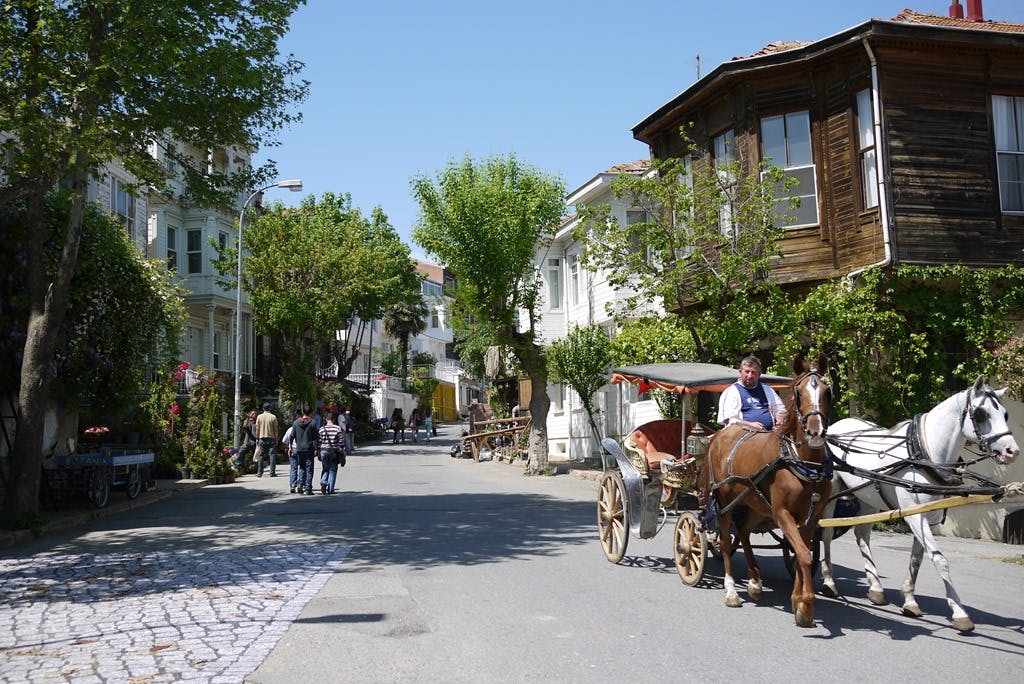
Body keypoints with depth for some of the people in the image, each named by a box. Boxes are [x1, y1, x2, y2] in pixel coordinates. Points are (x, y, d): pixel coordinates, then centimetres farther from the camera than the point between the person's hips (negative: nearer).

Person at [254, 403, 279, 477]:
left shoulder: (259, 417, 2)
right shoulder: (273, 417, -3)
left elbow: (257, 429, 3)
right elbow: (275, 429, -2)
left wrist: (257, 438, 11)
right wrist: (276, 439, 5)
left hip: (262, 438, 1)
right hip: (271, 438, -1)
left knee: (261, 455, 6)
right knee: (272, 455, 2)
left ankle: (259, 473, 5)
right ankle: (272, 472, -2)